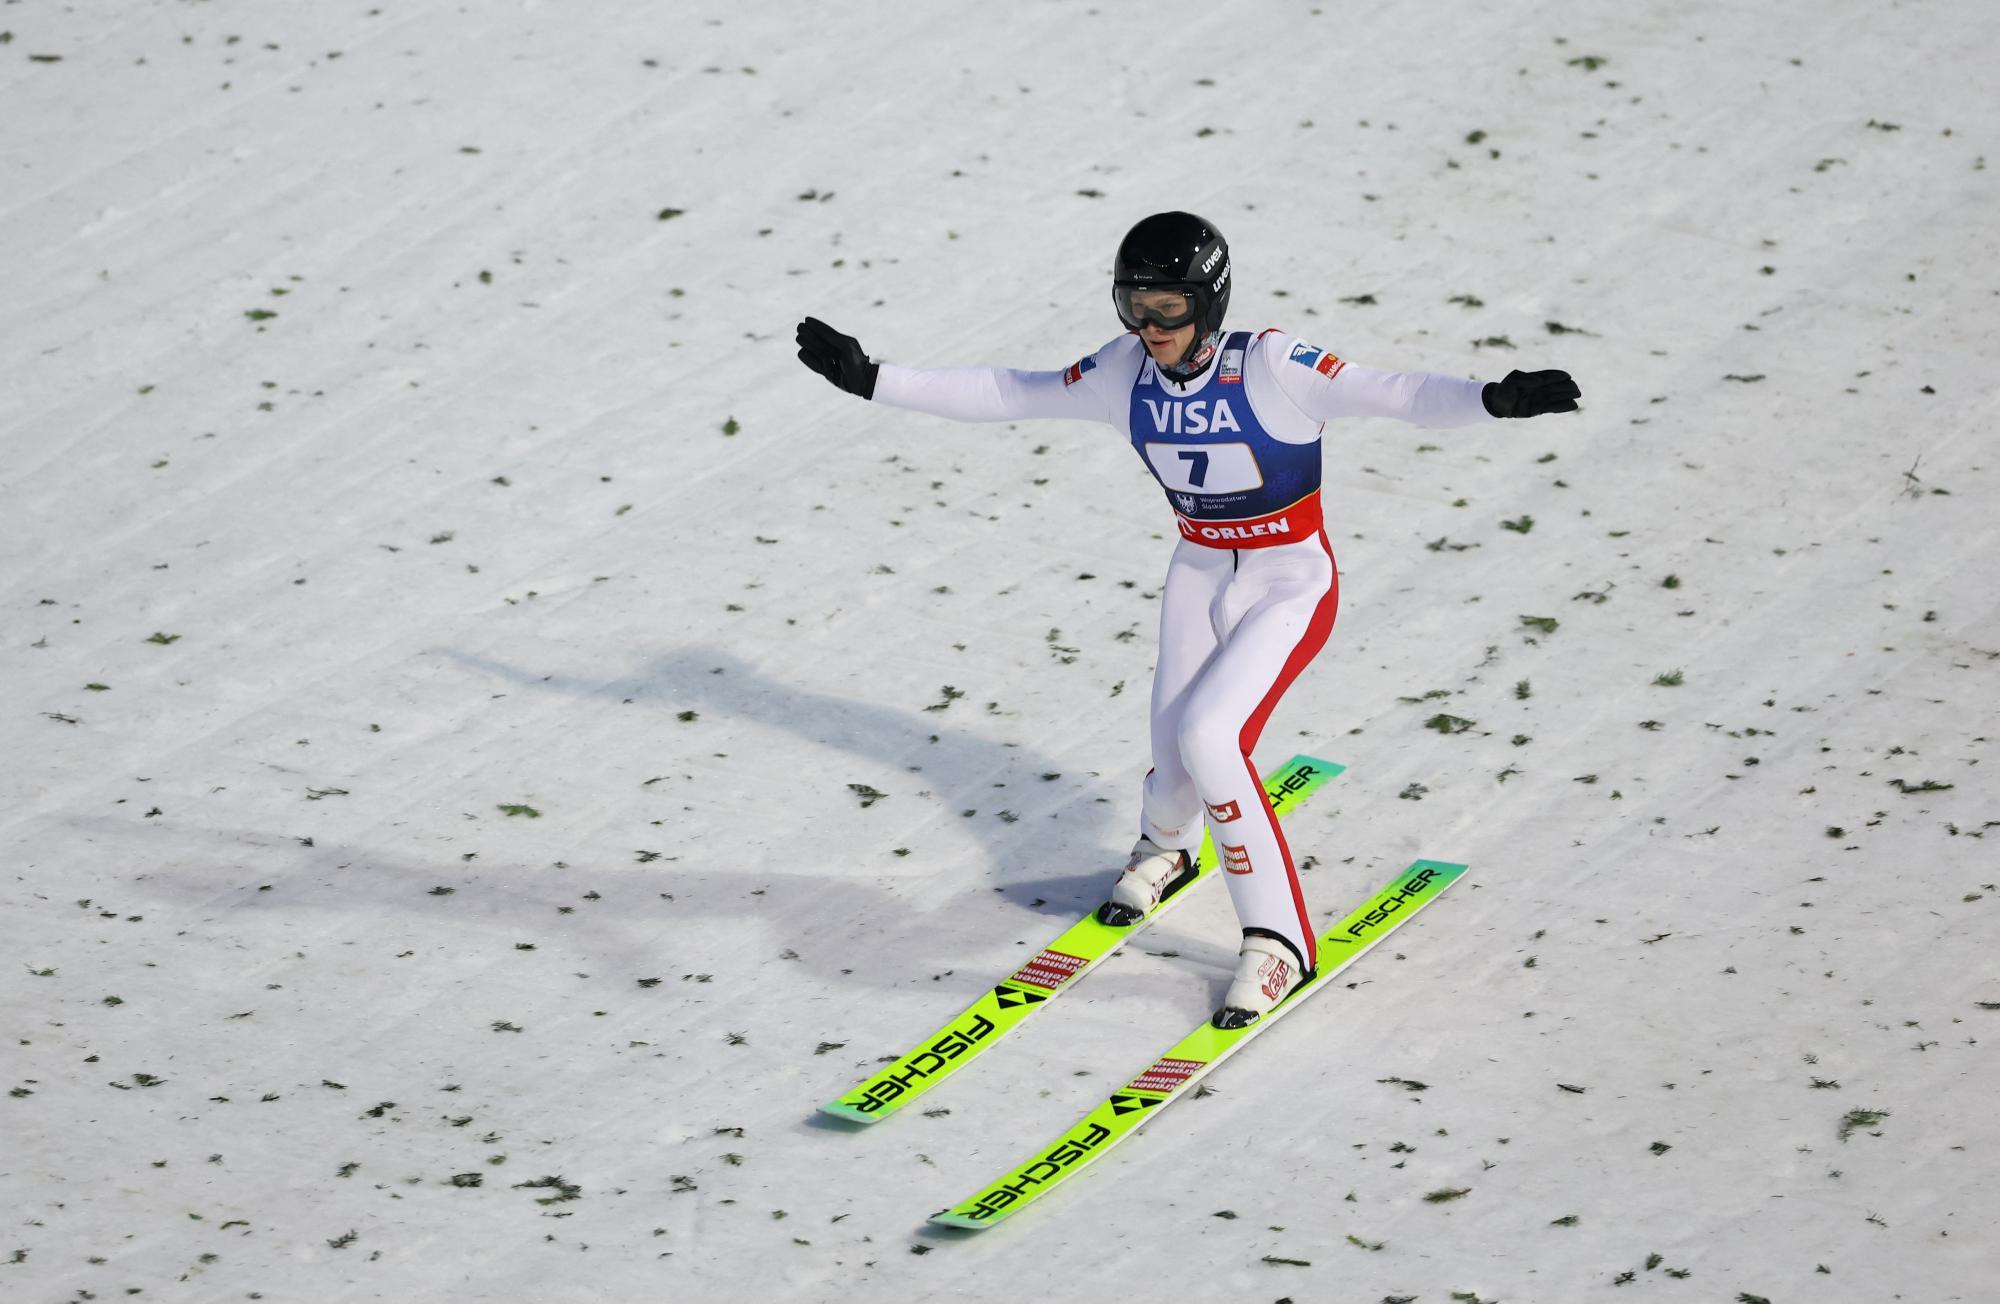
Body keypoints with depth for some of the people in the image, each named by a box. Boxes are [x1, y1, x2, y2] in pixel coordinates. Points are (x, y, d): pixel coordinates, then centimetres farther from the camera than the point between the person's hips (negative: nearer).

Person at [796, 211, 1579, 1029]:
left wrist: (1494, 400, -51)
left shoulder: (1271, 368, -24)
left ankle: (1278, 940, -11)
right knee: (1176, 767, 3)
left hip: (1289, 589, -5)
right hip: (1199, 580, 5)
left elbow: (1395, 394, -33)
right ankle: (1166, 850, 44)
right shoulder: (1125, 373, -9)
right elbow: (1007, 396, 2)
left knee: (1206, 734, -23)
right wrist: (873, 381, 0)